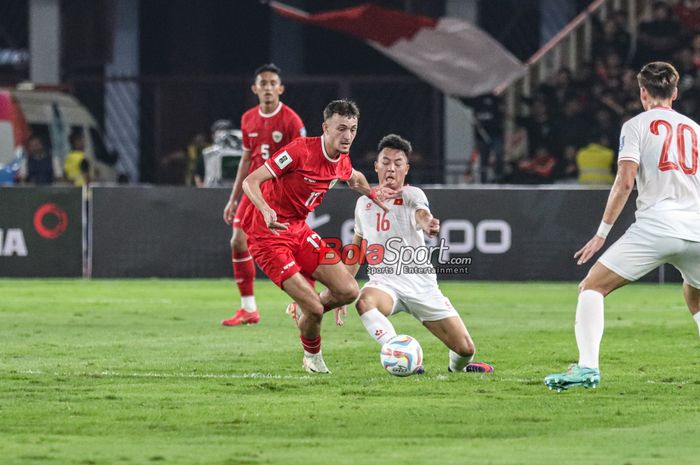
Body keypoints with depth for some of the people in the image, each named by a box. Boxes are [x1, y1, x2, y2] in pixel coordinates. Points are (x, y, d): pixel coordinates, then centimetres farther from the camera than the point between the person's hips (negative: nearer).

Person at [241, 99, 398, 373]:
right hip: (267, 236, -7)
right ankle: (312, 356, 16)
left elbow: (354, 178, 30)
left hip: (299, 231, 7)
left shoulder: (342, 162, 2)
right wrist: (266, 210, -41)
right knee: (314, 308, -15)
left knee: (349, 291, -4)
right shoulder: (300, 151, -22)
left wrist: (372, 192, 9)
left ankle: (305, 314, 25)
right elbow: (250, 182, -23)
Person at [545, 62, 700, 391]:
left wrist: (602, 232, -2)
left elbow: (625, 181, -5)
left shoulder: (637, 125, 7)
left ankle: (587, 366, -15)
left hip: (656, 225, -5)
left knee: (592, 287, 1)